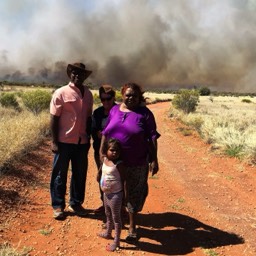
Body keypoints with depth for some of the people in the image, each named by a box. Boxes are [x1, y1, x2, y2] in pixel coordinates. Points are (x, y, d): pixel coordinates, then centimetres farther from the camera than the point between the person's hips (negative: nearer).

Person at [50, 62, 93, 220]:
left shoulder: (88, 94, 6)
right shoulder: (61, 93, -7)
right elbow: (54, 118, -8)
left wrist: (88, 139, 11)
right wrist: (55, 142, -11)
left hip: (82, 142, 5)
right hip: (64, 141, -4)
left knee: (80, 174, 13)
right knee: (60, 175, 7)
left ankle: (76, 203, 29)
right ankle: (58, 206, 20)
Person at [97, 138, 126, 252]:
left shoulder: (119, 164, -23)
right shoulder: (105, 160, -3)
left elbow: (124, 181, -20)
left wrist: (124, 196, -19)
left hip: (115, 195, -7)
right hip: (106, 193, 8)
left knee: (116, 217, 6)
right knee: (108, 215, 26)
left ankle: (116, 242, 18)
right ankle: (108, 233, 48)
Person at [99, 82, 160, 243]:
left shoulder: (144, 113, -8)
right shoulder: (114, 110, 4)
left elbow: (152, 138, -8)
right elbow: (105, 133, 11)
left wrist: (154, 160, -11)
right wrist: (102, 152, 8)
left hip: (136, 163, -4)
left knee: (133, 194, 8)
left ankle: (132, 227, 24)